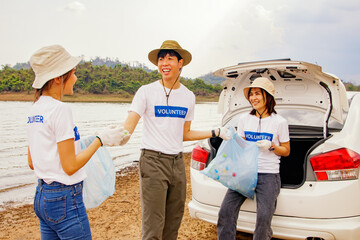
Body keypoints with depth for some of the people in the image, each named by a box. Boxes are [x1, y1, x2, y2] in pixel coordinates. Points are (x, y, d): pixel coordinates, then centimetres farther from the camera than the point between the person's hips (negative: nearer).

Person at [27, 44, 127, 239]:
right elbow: (70, 166, -18)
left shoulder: (35, 109, 7)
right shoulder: (60, 109, -18)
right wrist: (101, 140, -11)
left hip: (42, 196, 9)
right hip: (65, 200, -9)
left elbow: (31, 163, 12)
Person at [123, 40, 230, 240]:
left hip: (178, 162, 5)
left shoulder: (189, 96, 11)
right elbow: (128, 126, -14)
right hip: (153, 161, -5)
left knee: (173, 223, 13)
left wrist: (216, 132, 15)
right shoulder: (147, 91, -4)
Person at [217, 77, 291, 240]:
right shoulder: (244, 120, 11)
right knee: (226, 210, -11)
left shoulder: (279, 122, 1)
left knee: (264, 216, -16)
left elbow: (286, 151, 9)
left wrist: (271, 146, -9)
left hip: (268, 174, -3)